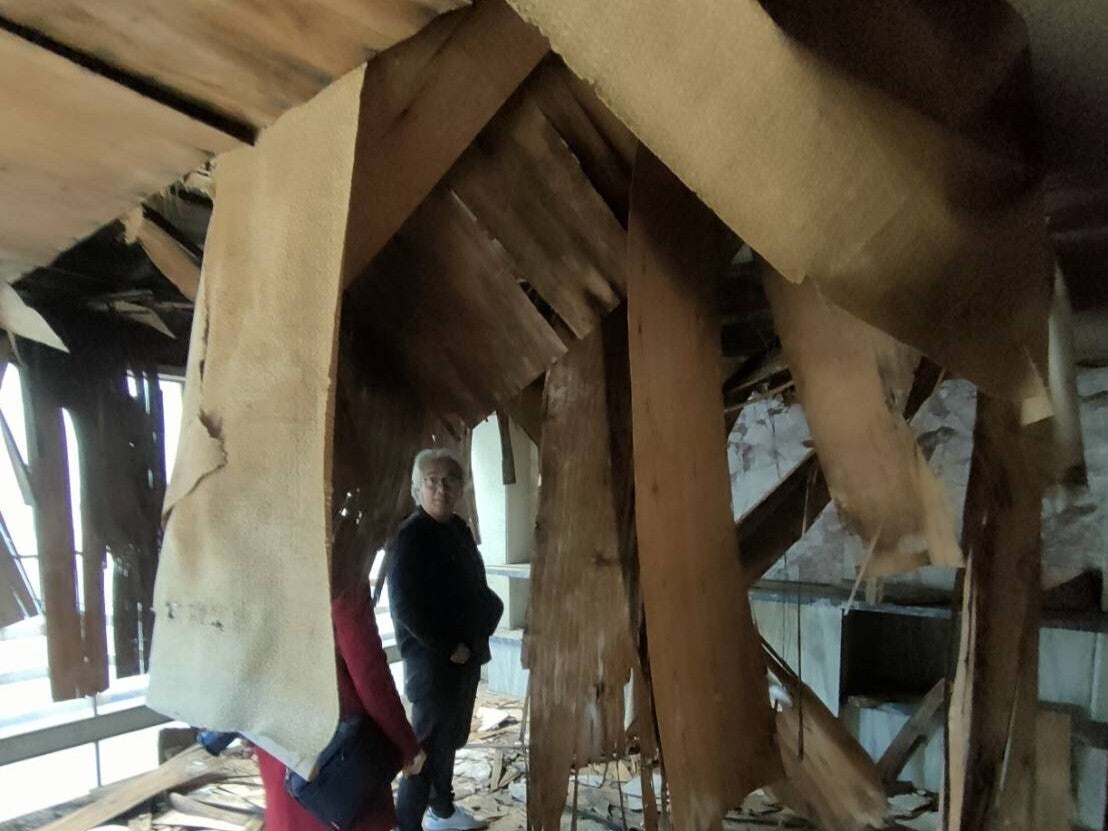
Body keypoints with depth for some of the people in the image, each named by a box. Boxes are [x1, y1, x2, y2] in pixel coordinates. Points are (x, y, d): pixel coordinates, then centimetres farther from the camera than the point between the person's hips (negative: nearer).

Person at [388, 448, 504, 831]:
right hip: (432, 658, -8)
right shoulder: (409, 536, -16)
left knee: (450, 736, 20)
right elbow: (405, 607, -21)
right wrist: (449, 647, -17)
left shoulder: (459, 529, 7)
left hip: (466, 653, 8)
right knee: (429, 742, -1)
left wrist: (481, 627, 0)